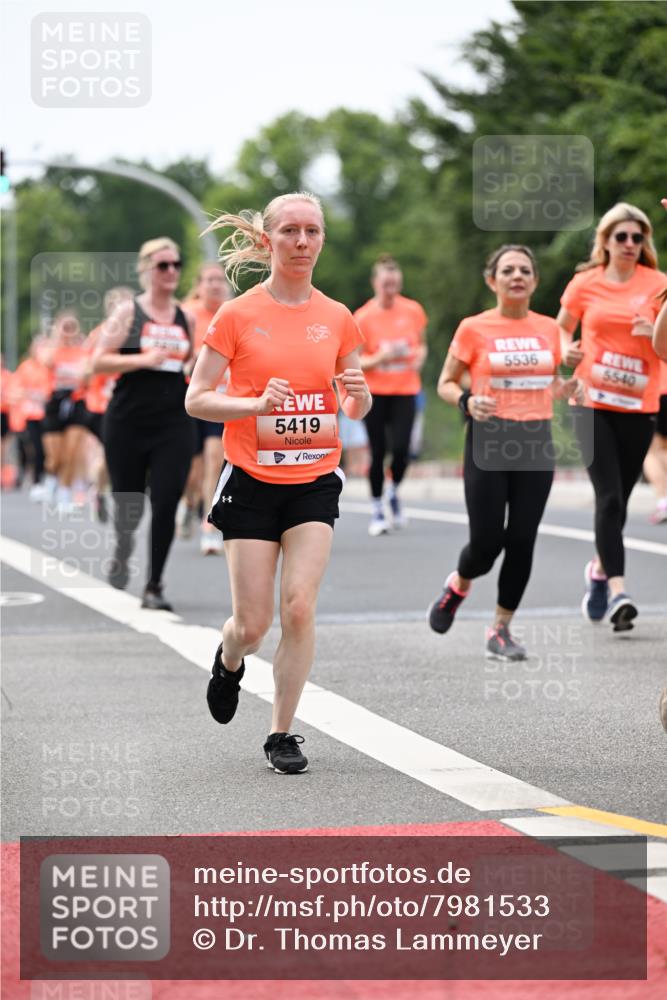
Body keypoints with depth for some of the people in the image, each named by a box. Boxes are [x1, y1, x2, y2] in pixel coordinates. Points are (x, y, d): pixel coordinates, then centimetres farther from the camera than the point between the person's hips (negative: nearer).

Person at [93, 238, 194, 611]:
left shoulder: (187, 318, 9)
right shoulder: (128, 312, -2)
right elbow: (99, 361, -7)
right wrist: (143, 359, -18)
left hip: (174, 424, 2)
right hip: (128, 422, -2)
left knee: (166, 505, -10)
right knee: (129, 504, 8)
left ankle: (154, 586, 0)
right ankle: (123, 552, 42)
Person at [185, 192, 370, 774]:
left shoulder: (337, 319, 4)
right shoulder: (238, 316, -4)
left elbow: (358, 408, 14)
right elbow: (196, 399, -5)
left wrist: (358, 395, -10)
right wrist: (257, 403, -21)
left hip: (315, 481, 2)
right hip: (252, 482, -2)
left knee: (300, 606, -13)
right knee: (254, 624, -1)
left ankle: (282, 734, 1)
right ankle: (229, 662, 36)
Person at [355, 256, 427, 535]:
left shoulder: (413, 310, 0)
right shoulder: (363, 317, -7)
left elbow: (421, 344, 15)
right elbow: (354, 361, -4)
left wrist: (419, 357, -8)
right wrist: (379, 359, -22)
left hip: (405, 390, 1)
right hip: (374, 392, -1)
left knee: (401, 448, -12)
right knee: (378, 452, 0)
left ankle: (394, 493, 18)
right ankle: (377, 510, 15)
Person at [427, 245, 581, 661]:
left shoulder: (549, 329, 8)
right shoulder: (474, 329, -3)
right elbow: (446, 383, 4)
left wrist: (566, 389, -2)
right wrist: (466, 401, -17)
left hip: (537, 443, 3)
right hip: (489, 441, -3)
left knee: (522, 540, 0)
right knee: (487, 541, -4)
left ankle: (502, 629, 13)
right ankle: (458, 586, 30)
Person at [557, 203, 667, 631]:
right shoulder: (585, 283, 2)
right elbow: (562, 326, 17)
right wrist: (567, 350, -4)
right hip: (593, 402, -1)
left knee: (619, 498, 9)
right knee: (609, 496, -13)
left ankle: (600, 569, 35)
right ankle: (618, 591, -16)